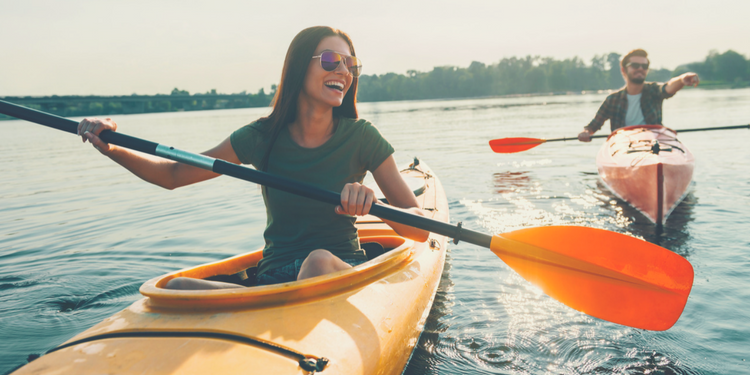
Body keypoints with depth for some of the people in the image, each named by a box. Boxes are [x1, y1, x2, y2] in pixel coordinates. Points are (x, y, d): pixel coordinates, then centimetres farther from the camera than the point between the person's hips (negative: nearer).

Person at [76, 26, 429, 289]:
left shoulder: (361, 137, -5)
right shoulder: (263, 136, 0)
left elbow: (421, 229, -7)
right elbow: (173, 174, 7)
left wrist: (374, 204, -28)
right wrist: (112, 149, -9)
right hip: (274, 278, 2)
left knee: (319, 260, -37)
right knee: (177, 288, -24)